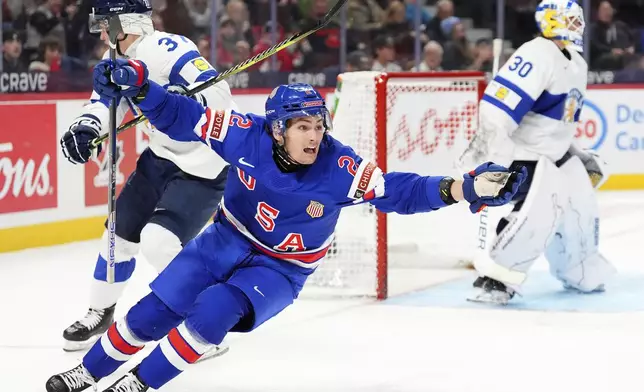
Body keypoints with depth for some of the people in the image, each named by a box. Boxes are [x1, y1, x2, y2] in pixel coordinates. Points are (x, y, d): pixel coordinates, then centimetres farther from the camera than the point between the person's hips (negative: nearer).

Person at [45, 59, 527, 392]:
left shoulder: (338, 168, -26)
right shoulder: (248, 136, -22)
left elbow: (397, 191, -29)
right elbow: (184, 117, -18)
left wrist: (461, 189, -42)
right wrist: (136, 83, -32)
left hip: (282, 268, -2)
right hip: (227, 240, 2)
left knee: (212, 312, -25)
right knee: (154, 312, 0)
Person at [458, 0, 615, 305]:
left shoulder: (577, 66, 12)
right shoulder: (537, 56, -20)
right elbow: (495, 107, -28)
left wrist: (579, 155, 24)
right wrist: (490, 155, -32)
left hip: (553, 153, 10)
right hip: (516, 151, -10)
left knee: (580, 206, 17)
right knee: (541, 208, -27)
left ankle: (580, 273, 40)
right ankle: (493, 279, -20)